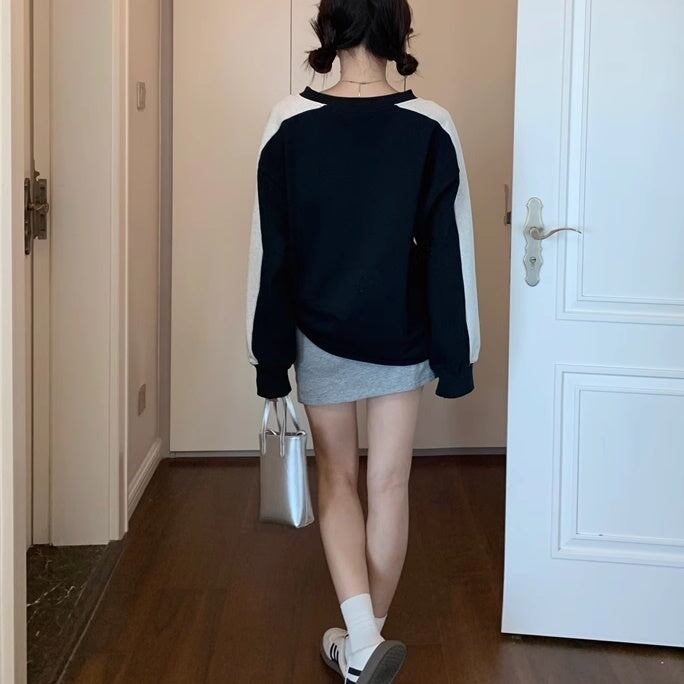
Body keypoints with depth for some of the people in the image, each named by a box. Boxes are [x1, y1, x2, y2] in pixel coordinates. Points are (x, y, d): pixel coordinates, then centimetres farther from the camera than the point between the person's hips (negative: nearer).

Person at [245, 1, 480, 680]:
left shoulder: (290, 122, -11)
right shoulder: (432, 128, -10)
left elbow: (270, 251, -7)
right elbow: (450, 254, -7)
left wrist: (268, 355, 1)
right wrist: (456, 355, 2)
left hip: (321, 336, 0)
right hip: (401, 339, 0)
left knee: (336, 477, 16)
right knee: (389, 485, 12)